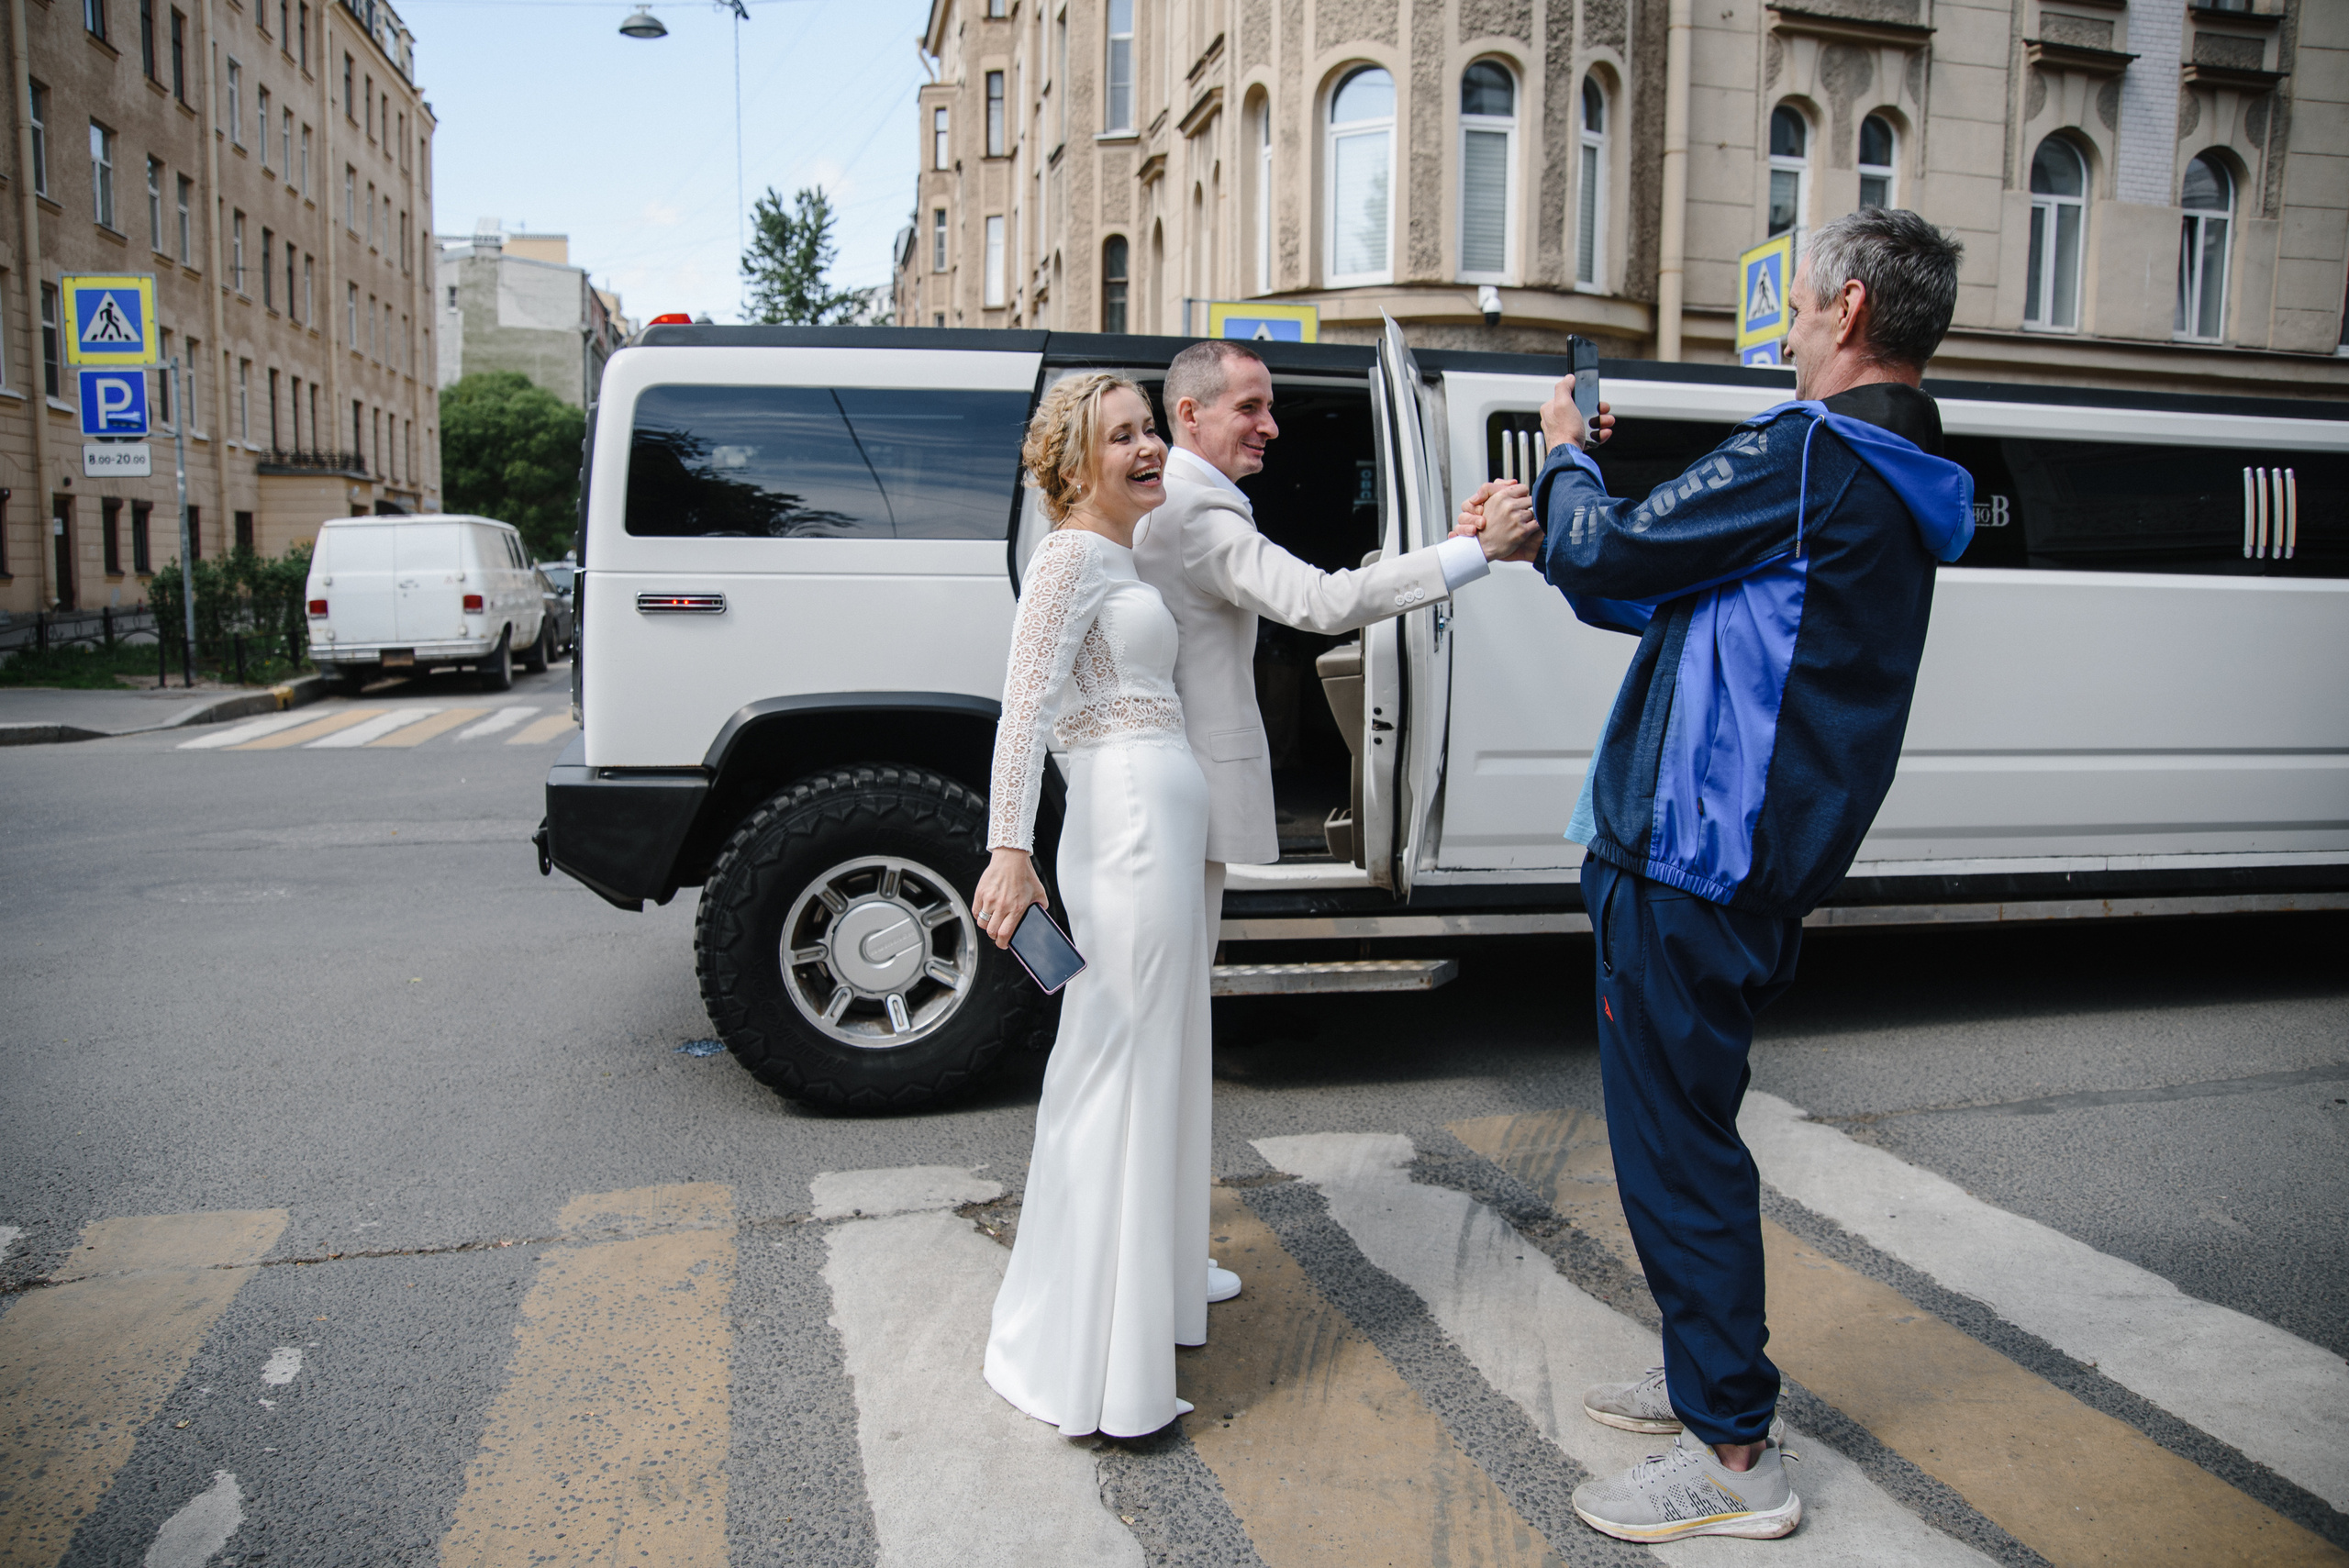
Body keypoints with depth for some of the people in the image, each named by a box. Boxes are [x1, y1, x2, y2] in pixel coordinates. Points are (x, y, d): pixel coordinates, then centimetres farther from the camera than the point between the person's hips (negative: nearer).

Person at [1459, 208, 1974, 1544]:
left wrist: (1565, 454, 7)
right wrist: (1543, 522, 20)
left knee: (1675, 1144, -1)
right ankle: (1712, 1375, 36)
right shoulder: (1896, 483, 17)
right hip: (1764, 866, 10)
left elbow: (1608, 557, -13)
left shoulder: (1814, 452, -16)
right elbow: (1665, 587, 21)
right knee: (1690, 1129, 21)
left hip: (1692, 858, -10)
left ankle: (1736, 1456, 11)